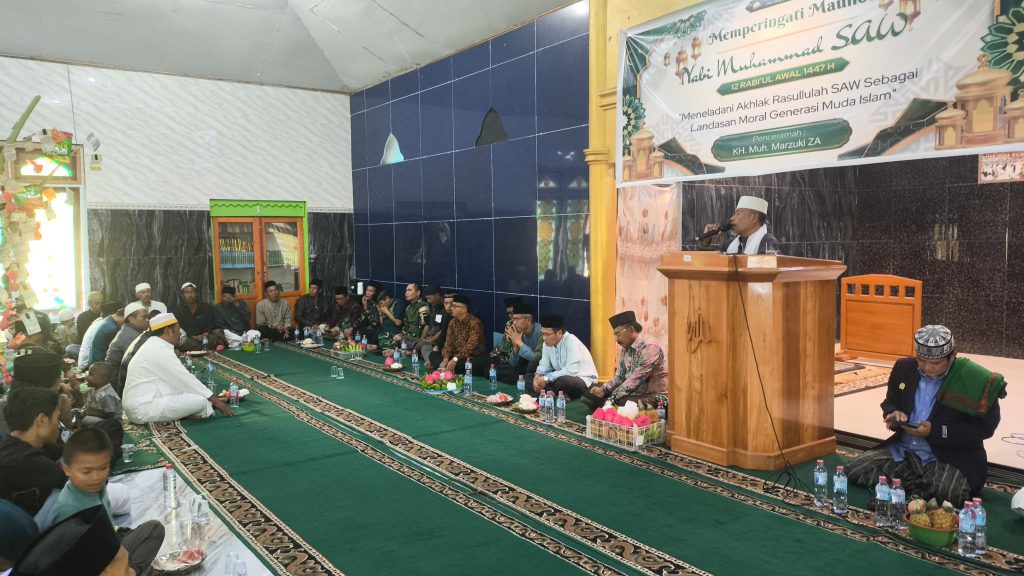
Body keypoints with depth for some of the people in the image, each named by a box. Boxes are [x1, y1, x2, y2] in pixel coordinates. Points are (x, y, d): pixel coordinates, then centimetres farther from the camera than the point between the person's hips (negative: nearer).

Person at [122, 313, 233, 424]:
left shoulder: (154, 346, 13)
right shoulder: (161, 351, -17)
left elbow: (179, 379, 15)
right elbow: (186, 380, -16)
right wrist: (215, 400, -8)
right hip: (144, 409, -11)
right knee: (201, 401, -19)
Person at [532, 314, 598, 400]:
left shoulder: (571, 341, -23)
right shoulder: (548, 342, -3)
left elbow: (571, 371, -29)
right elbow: (544, 364, 6)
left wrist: (546, 378, -26)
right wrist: (538, 376, -16)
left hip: (583, 379, -7)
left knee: (562, 382, -40)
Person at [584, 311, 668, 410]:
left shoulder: (651, 350, -18)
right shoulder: (625, 351, 8)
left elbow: (635, 380, -25)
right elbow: (619, 377, 5)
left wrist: (612, 398, -28)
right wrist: (603, 390, -14)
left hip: (655, 397, -8)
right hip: (635, 394, 8)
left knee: (623, 403, -35)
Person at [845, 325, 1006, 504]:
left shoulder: (974, 380, -12)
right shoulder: (904, 368, 3)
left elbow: (984, 427, -11)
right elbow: (890, 402, 18)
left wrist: (934, 431, -19)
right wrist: (894, 415, -8)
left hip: (951, 458, -5)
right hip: (902, 451, 5)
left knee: (950, 492, -36)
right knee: (854, 470, -13)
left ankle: (899, 484, -9)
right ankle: (919, 483, -2)